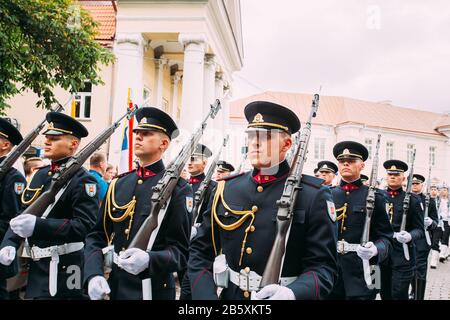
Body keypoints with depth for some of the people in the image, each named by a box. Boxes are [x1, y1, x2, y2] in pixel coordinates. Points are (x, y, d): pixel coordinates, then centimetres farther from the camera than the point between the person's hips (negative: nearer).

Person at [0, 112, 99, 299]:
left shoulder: (82, 180, -14)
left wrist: (38, 225, -31)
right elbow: (22, 214, 13)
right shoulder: (41, 174, 10)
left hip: (61, 270, -7)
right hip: (34, 265, 7)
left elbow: (86, 226, -23)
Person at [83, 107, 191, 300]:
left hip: (153, 290, -4)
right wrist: (93, 275, -9)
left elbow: (182, 250, -11)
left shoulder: (177, 189, -9)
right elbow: (97, 236, 5)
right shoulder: (118, 184, 5)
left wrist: (149, 260, -28)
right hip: (113, 287, 4)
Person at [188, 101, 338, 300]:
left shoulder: (313, 196, -12)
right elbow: (200, 251, 1)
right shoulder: (225, 189, -3)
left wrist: (293, 293, -33)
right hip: (229, 295, 3)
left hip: (285, 293, -3)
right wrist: (205, 295, -13)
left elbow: (324, 265, -15)